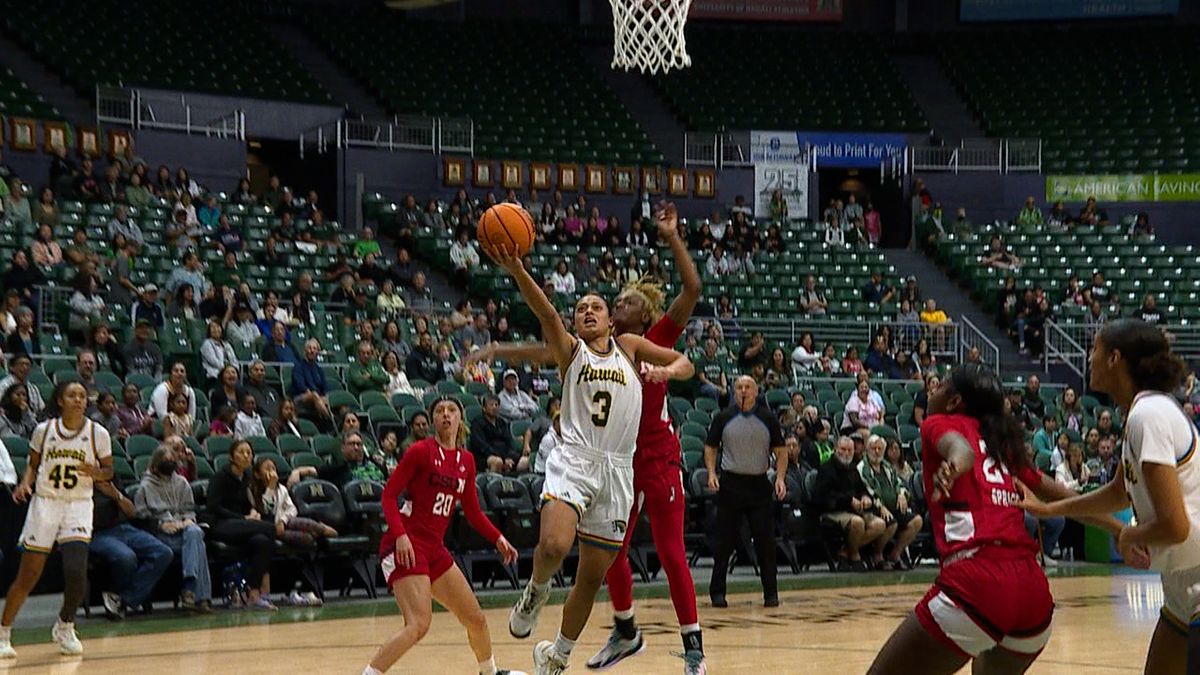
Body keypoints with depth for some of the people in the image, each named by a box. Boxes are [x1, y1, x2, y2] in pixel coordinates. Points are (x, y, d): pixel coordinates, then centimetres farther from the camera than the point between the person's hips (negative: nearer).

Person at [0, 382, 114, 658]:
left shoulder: (98, 433, -2)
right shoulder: (44, 430, 0)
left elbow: (108, 472, 6)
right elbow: (33, 463, 12)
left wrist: (94, 472, -15)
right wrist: (25, 483, -7)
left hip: (78, 506, 0)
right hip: (45, 503, 0)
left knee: (76, 571, -16)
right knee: (28, 577, 0)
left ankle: (65, 627, 10)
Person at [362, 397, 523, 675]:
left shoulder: (466, 460, 11)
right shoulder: (421, 451, -8)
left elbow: (473, 512, 20)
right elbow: (388, 495, -10)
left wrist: (498, 539, 8)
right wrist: (400, 535, -22)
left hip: (435, 548, 7)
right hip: (406, 547, -7)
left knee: (475, 619, 16)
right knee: (419, 624, -24)